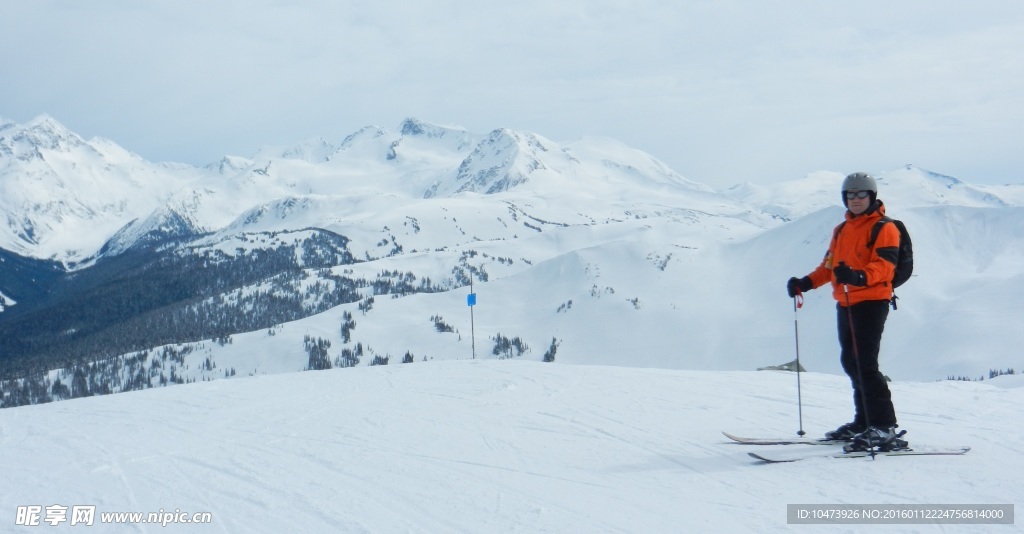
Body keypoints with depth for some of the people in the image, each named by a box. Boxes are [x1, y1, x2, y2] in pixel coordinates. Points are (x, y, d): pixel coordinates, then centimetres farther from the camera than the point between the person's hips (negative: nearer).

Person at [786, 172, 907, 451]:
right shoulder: (841, 230, 20)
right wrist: (805, 283, 8)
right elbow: (829, 265, 23)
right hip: (845, 303, 8)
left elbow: (884, 264, -18)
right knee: (851, 362, 12)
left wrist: (859, 277, -37)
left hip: (871, 301, -8)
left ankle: (884, 427, -13)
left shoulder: (884, 228, -4)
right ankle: (864, 421, 22)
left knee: (865, 364, -15)